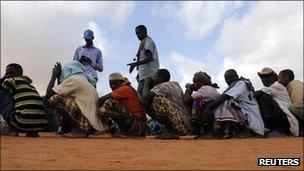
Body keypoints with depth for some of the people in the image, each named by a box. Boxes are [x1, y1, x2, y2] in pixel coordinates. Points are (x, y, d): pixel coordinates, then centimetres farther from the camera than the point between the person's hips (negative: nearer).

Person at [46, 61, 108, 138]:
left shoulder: (73, 79, -5)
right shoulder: (85, 80, 21)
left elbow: (48, 94, -3)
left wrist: (54, 76, 10)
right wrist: (59, 77, 31)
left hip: (88, 121, -9)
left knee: (54, 99, -6)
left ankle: (77, 131, -3)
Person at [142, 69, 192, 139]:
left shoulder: (163, 86, -10)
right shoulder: (175, 84, 15)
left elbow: (146, 96, -19)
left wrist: (146, 83, 0)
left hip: (181, 126, -9)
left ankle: (170, 131, -11)